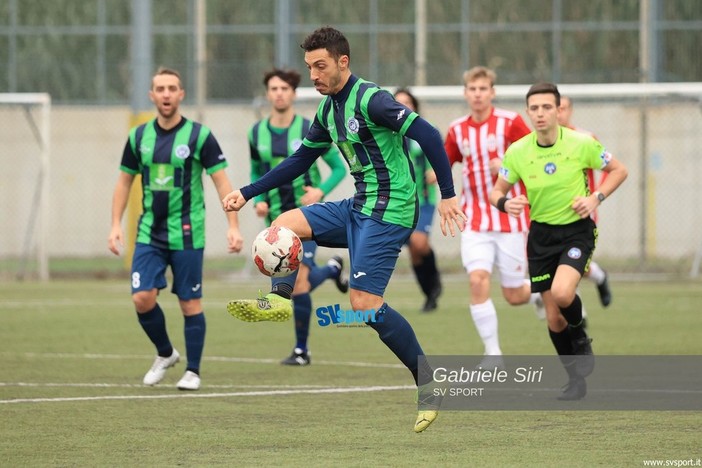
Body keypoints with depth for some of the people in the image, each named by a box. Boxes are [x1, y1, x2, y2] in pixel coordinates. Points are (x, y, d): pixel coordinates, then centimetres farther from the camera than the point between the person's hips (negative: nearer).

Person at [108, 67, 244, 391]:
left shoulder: (199, 136, -6)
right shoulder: (139, 137, 4)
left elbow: (221, 182, -5)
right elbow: (124, 182, 13)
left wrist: (233, 227, -12)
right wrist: (116, 225, 5)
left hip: (187, 235, -3)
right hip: (149, 233, 3)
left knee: (190, 303, 1)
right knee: (143, 298, -8)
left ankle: (193, 371, 13)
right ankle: (165, 354, 17)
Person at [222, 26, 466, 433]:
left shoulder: (370, 100, -16)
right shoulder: (329, 111, 13)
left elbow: (428, 136, -22)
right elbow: (300, 161, 23)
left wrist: (448, 196, -25)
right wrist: (247, 194, 18)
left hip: (389, 211, -9)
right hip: (359, 208, 9)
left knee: (365, 304, -15)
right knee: (285, 223, 5)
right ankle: (281, 299, -11)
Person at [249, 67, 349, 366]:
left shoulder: (309, 130, -7)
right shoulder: (257, 134, 4)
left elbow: (339, 167, -2)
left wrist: (321, 190, -19)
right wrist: (258, 200, -1)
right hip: (276, 218, 5)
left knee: (298, 280, -15)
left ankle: (301, 350, 1)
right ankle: (332, 269, 35)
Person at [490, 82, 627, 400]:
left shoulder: (581, 144, -12)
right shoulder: (517, 152, -7)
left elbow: (619, 170, 2)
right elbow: (497, 191, 4)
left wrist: (595, 198, -14)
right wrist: (505, 203, -20)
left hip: (577, 230, -3)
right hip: (541, 235, 3)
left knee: (562, 293, -29)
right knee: (554, 319, 4)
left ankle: (581, 338, 5)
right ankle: (577, 379, 26)